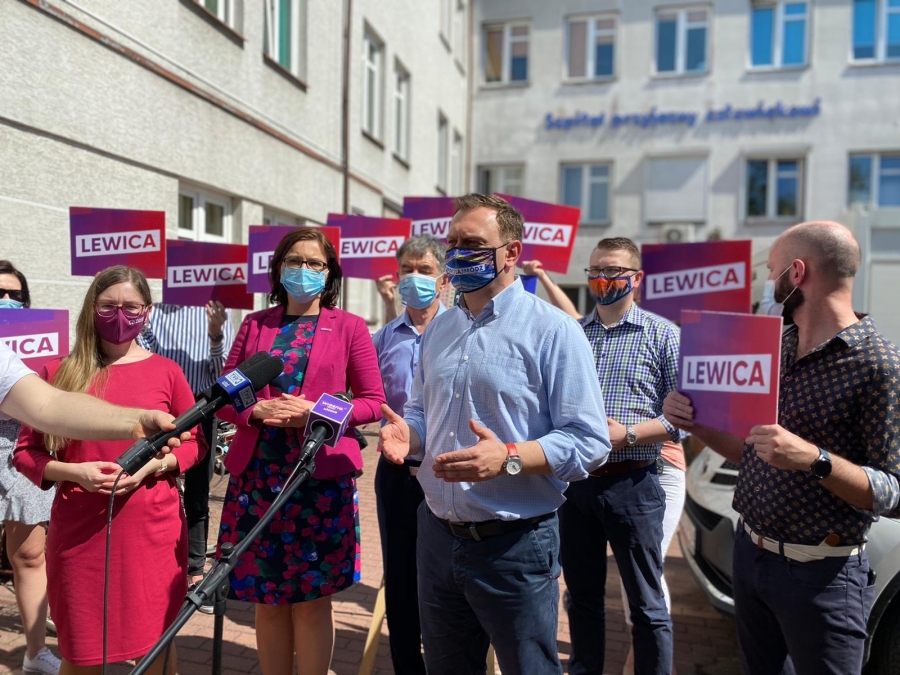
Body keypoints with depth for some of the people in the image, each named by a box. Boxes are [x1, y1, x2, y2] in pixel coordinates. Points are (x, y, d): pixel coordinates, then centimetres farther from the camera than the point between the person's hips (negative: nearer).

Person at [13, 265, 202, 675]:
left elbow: (194, 441, 7)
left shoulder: (166, 372, 1)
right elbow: (25, 452, 5)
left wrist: (153, 465, -11)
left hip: (152, 529, 0)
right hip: (79, 530, 1)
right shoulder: (60, 371, 2)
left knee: (155, 641, 10)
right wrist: (74, 472, -13)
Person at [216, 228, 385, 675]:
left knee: (312, 600, 6)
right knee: (267, 598, 12)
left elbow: (374, 401, 1)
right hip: (258, 475, 3)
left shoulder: (349, 327, 1)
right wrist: (257, 411, -11)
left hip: (320, 477, -3)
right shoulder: (254, 325, 10)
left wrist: (316, 412, -14)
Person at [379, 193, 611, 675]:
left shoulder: (552, 330, -12)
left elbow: (589, 441, -16)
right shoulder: (437, 329, 9)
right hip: (437, 537, 6)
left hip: (515, 545, -6)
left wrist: (509, 458, -30)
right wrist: (406, 435, -5)